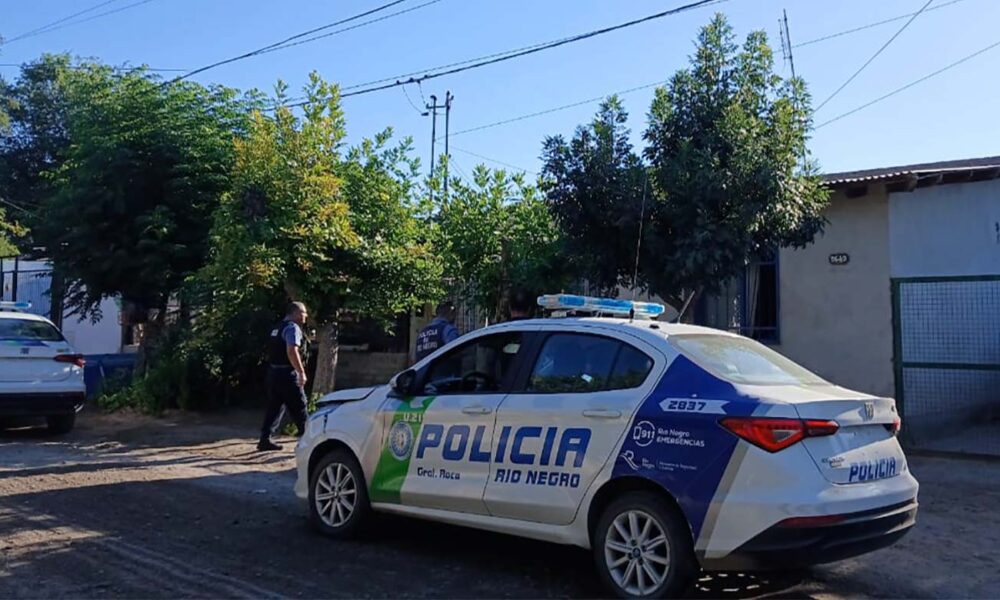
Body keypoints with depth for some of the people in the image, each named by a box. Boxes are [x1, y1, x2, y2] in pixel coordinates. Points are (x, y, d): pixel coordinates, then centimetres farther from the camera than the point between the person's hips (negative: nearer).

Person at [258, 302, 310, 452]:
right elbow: (292, 351, -25)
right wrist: (301, 372, -23)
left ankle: (265, 440, 12)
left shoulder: (277, 328, 17)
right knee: (299, 408, 1)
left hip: (273, 372, 9)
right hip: (287, 374, -9)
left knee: (274, 407, 12)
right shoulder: (292, 327, -13)